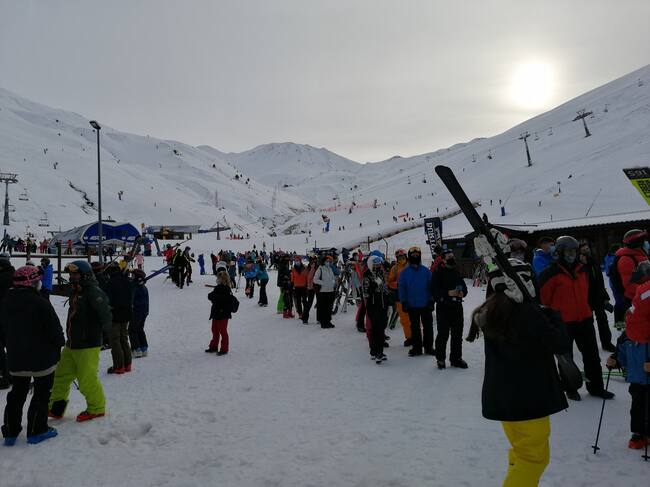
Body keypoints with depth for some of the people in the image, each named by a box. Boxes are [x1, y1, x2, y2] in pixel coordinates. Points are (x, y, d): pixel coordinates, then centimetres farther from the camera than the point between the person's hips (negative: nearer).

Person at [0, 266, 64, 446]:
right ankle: (36, 431, 12)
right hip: (42, 357, -6)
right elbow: (54, 329, -17)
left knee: (17, 393, 18)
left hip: (16, 359, 6)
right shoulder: (40, 303, -20)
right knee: (41, 393, 7)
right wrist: (59, 343, 3)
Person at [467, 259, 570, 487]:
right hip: (529, 398, -8)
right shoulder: (529, 313, -23)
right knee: (534, 457, 6)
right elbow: (561, 344, -15)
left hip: (501, 397, 8)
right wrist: (554, 318, 1)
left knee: (521, 452, 25)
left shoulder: (489, 313, 1)